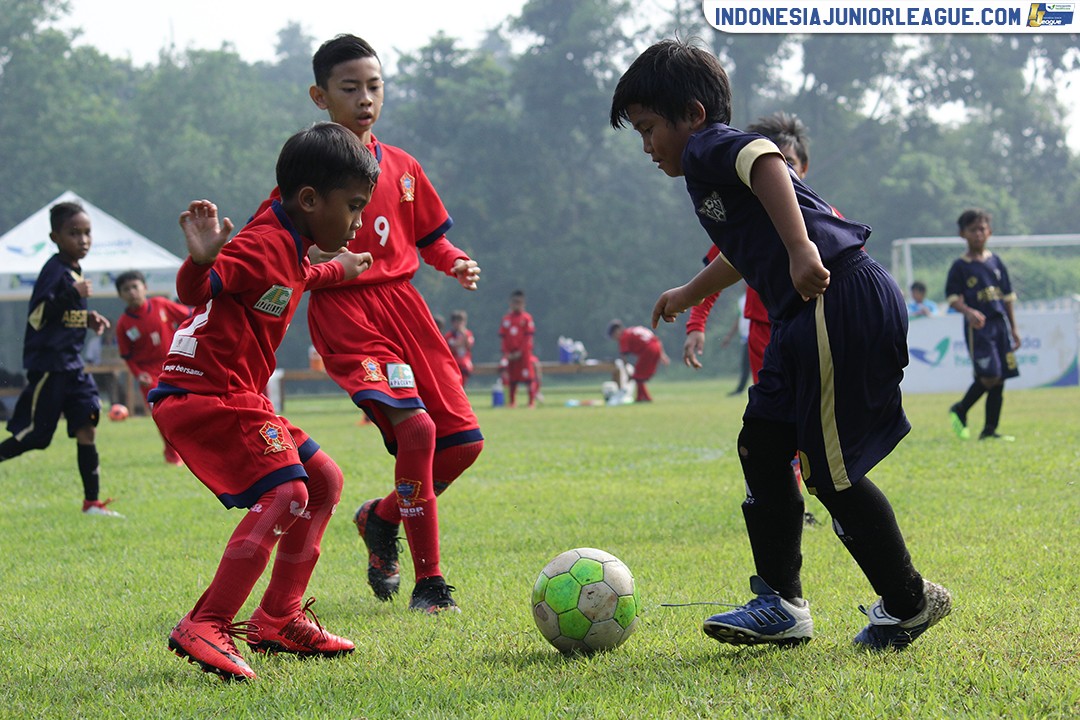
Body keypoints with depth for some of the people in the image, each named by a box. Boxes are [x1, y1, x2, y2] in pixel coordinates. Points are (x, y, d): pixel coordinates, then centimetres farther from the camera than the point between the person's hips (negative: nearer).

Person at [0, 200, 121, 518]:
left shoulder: (74, 272, 14)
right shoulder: (54, 271, -14)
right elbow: (38, 316, -22)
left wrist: (88, 318, 10)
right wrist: (73, 294, -26)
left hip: (71, 364, 9)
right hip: (48, 365, -9)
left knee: (87, 428, 2)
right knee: (31, 436, -6)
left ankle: (93, 501, 3)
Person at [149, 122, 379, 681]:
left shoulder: (287, 249, 15)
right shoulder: (264, 246, -17)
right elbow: (196, 290, -34)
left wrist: (336, 271, 55)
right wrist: (201, 259, -54)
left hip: (234, 397, 11)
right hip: (200, 397, -11)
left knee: (324, 482, 14)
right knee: (284, 493, -24)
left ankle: (277, 620, 19)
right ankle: (204, 629, -23)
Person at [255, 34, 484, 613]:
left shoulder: (402, 167, 13)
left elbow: (431, 236, 20)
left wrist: (456, 262, -1)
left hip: (401, 301, 6)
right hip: (343, 310, -6)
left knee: (463, 440, 1)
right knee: (414, 426, -23)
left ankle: (382, 517, 29)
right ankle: (428, 583, -12)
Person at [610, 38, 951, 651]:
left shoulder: (710, 147, -4)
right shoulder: (714, 169, 25)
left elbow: (766, 161, -28)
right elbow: (745, 253, 45)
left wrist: (801, 249, -41)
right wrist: (688, 295, 62)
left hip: (842, 303, -11)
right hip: (807, 320, 11)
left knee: (831, 470, -5)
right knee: (762, 445, 12)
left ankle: (910, 603, 8)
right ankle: (781, 605, 16)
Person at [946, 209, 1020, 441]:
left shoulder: (996, 262, 12)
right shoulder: (960, 266, -2)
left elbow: (1007, 296, 17)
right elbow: (953, 297, -8)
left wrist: (1013, 328, 16)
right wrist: (969, 312, -28)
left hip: (1000, 323, 5)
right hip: (978, 326, -5)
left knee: (999, 379, 3)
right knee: (989, 376, -16)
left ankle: (990, 430, 10)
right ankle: (960, 410, 8)